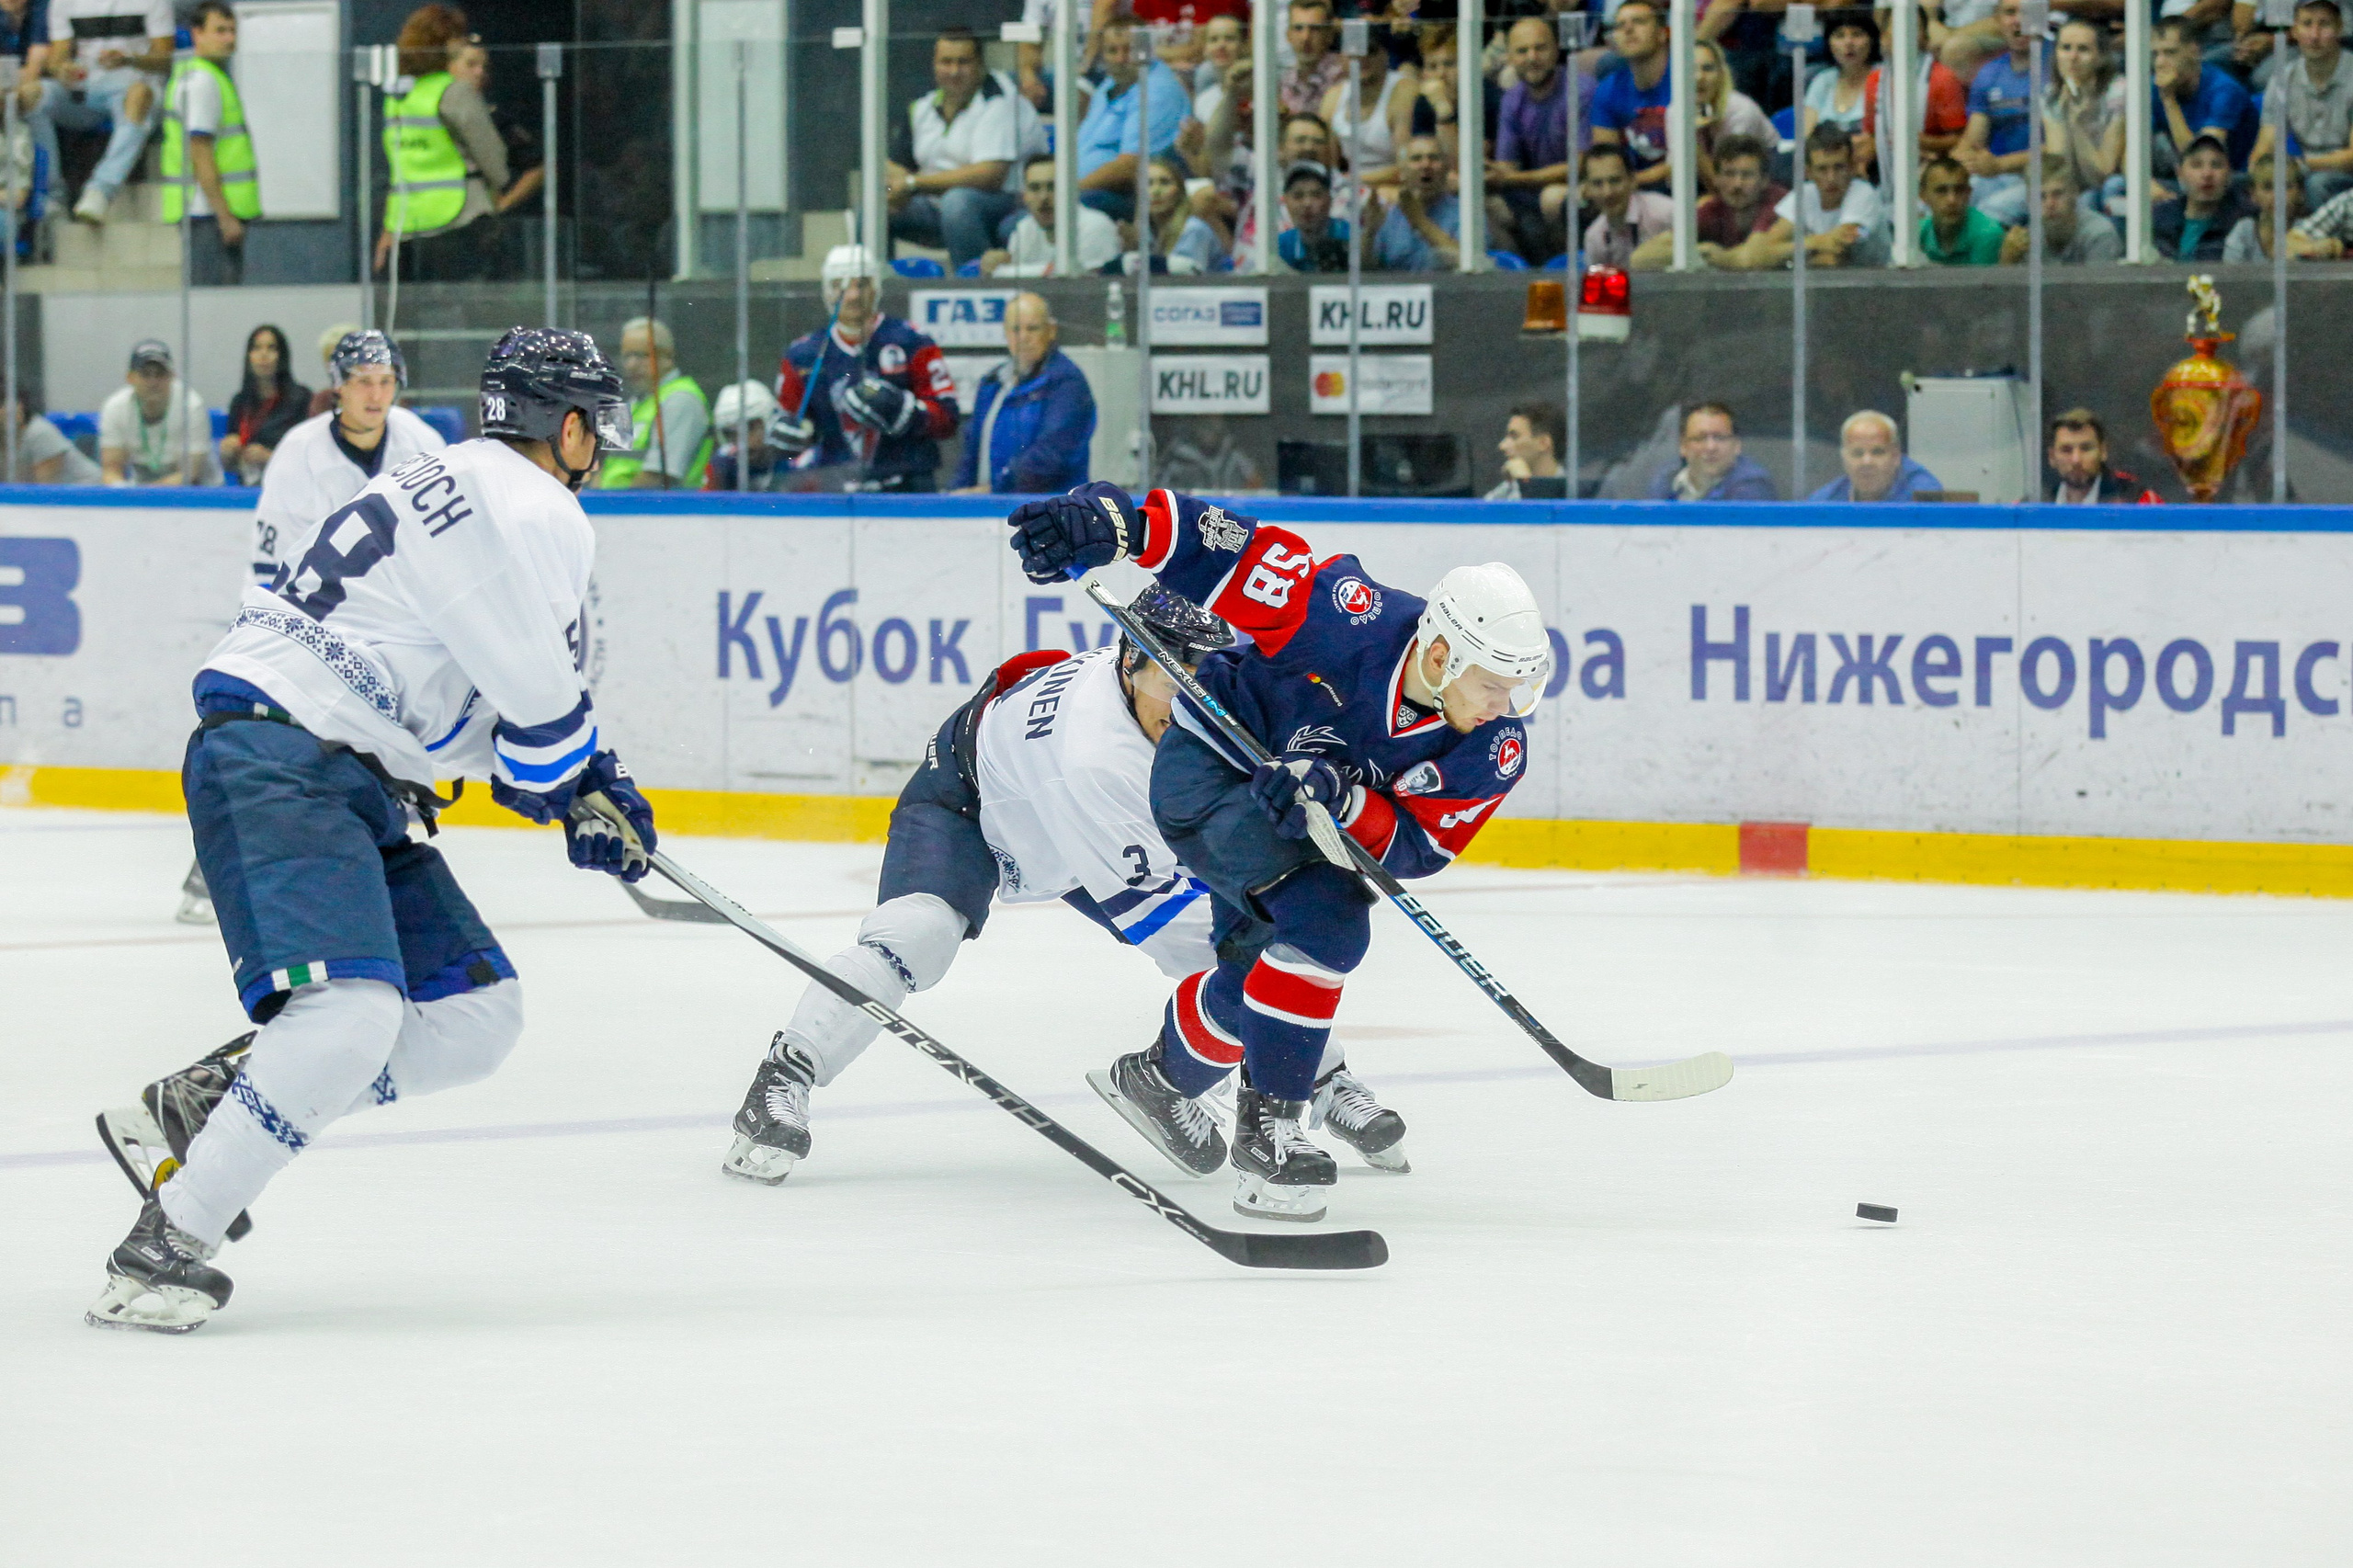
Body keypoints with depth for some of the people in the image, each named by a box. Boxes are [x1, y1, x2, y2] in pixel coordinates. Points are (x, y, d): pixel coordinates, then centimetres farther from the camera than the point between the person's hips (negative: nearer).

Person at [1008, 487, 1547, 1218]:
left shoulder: (1494, 752, -23)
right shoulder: (1347, 617, -35)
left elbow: (1415, 848, -25)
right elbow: (1239, 551, -32)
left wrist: (1340, 799, -44)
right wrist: (1115, 523, -43)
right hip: (1212, 766, -7)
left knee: (1261, 974, 21)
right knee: (1325, 919, -25)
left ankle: (1161, 1076, 54)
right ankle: (1268, 1126, -13)